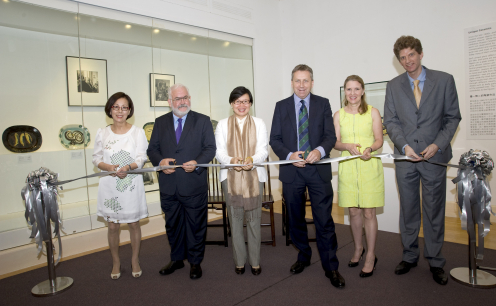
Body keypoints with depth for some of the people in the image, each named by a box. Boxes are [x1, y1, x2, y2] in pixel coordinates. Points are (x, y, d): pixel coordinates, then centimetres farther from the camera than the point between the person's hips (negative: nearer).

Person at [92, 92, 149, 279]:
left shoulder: (138, 132, -2)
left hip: (132, 185, -1)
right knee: (113, 226, 9)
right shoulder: (102, 133, 4)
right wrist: (109, 167, -17)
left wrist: (128, 167, -25)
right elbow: (96, 158, 4)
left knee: (134, 223, 9)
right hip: (109, 185, 1)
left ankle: (135, 260, 29)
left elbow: (141, 158, -5)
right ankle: (116, 262, 29)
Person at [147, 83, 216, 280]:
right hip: (168, 186, 3)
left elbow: (210, 148, -3)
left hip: (194, 184, -3)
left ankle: (195, 262, 25)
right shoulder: (161, 122, 10)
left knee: (195, 224, 8)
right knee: (172, 224, 16)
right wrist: (160, 161, -13)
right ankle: (177, 259, 35)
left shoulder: (202, 121, 2)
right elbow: (152, 149, 8)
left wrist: (197, 163, -20)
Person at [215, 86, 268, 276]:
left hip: (254, 176, 0)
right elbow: (219, 152, 1)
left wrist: (252, 159, -23)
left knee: (254, 220, 3)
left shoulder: (259, 124, 9)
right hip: (231, 177, 0)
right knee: (235, 220, 6)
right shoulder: (223, 125, 9)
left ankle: (255, 262, 16)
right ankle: (239, 261, 20)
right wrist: (231, 160, -21)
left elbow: (263, 150, 0)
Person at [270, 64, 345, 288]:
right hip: (291, 170, 2)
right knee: (296, 219, 14)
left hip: (318, 169, -1)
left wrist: (320, 150, -21)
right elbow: (274, 139, 3)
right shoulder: (281, 106, 6)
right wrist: (289, 155, -14)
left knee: (324, 219, -2)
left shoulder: (323, 104, 4)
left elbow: (331, 135, 0)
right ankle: (303, 257, 35)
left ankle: (331, 267, 13)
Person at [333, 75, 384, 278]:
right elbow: (335, 142, 5)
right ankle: (358, 249, 30)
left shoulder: (373, 112, 3)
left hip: (369, 166, -2)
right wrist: (348, 146, -16)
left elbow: (379, 140, 1)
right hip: (348, 167, 2)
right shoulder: (339, 115, 8)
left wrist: (369, 149, -20)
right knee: (353, 211, 10)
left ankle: (371, 256, 14)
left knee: (369, 212, 0)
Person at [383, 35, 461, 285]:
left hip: (434, 156, -1)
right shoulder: (393, 86, 7)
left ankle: (435, 262, 21)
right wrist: (404, 146, -11)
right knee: (408, 211, 10)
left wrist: (437, 145, -11)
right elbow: (390, 121, 4)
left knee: (434, 212, 6)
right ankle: (409, 256, 24)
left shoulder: (444, 80, 3)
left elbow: (453, 117, 3)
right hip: (405, 157, 2)